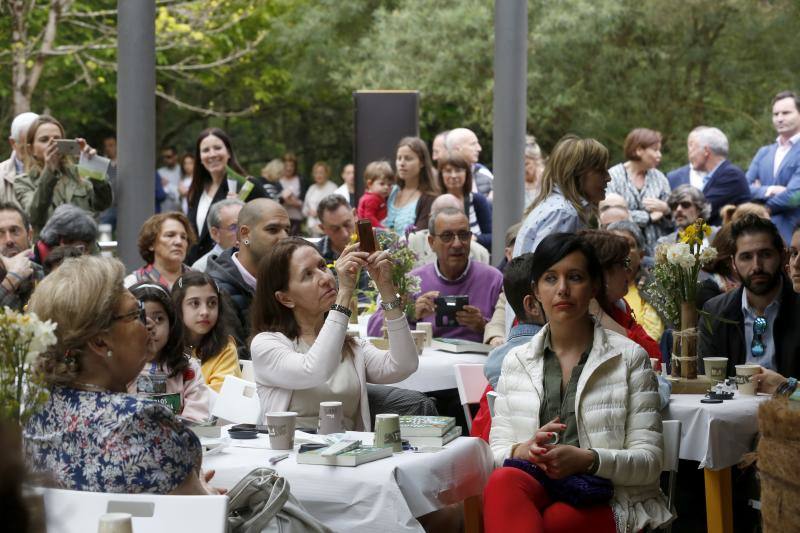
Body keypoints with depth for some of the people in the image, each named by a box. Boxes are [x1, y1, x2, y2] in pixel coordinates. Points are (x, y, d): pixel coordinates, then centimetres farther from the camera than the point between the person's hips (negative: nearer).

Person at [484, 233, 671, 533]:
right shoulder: (515, 362, 16)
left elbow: (649, 461, 0)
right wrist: (523, 451, -13)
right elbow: (496, 452, 12)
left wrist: (587, 460, -19)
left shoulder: (629, 358, 6)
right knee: (502, 482, -35)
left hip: (610, 504, -4)